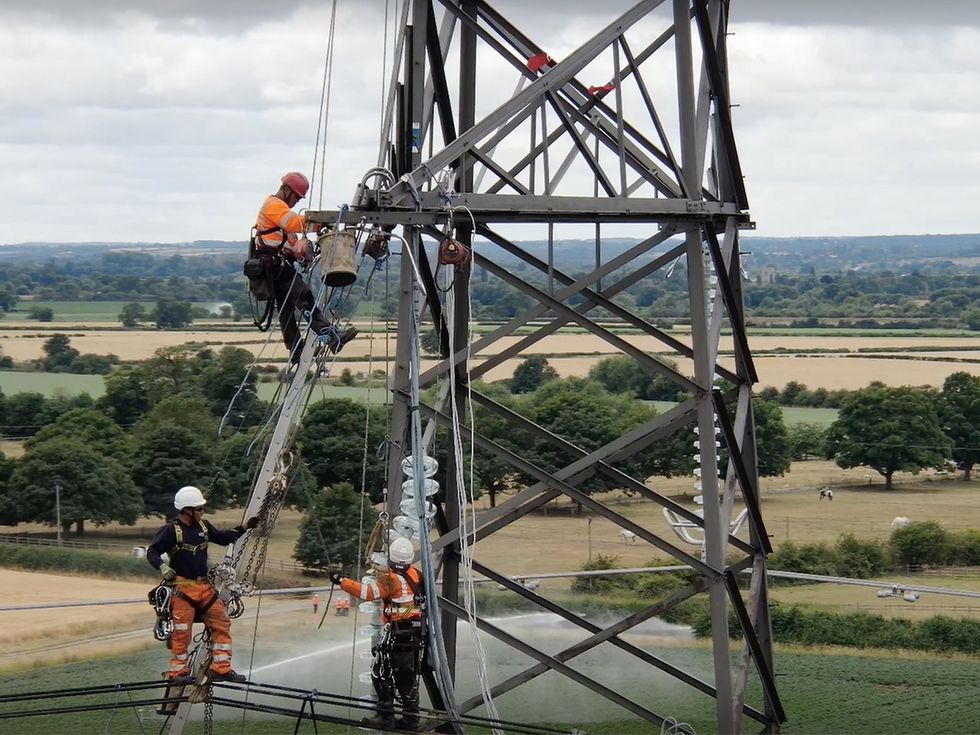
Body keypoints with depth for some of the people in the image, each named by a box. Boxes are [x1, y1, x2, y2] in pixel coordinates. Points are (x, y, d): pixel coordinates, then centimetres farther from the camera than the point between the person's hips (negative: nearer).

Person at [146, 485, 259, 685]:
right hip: (182, 587, -7)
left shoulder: (203, 526, 10)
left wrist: (245, 527, 14)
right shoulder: (171, 530, -9)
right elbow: (152, 552, -9)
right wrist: (162, 567, -26)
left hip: (204, 586, 7)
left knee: (222, 623, 3)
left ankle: (221, 668, 9)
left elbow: (223, 538, 22)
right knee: (181, 631, -5)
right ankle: (178, 673, 6)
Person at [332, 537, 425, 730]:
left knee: (381, 673, 1)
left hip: (396, 633, -7)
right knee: (408, 676, 14)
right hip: (417, 633, 7)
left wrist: (342, 581, -26)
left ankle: (386, 715, -2)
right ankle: (411, 717, 16)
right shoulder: (417, 575, 6)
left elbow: (368, 592, -27)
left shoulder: (390, 579, -16)